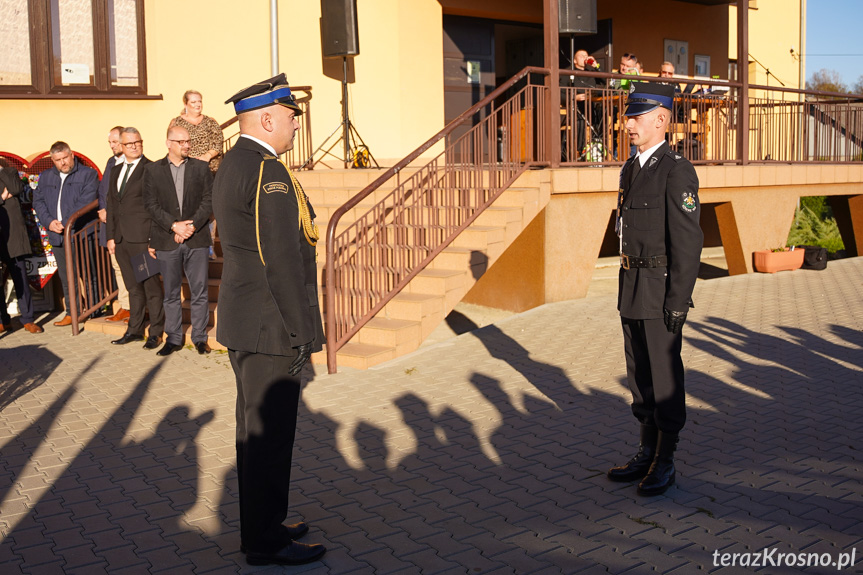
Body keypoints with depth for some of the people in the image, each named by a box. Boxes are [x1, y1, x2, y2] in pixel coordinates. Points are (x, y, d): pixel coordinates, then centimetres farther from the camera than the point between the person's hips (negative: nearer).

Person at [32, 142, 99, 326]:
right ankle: (71, 313, 17)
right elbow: (38, 201, 11)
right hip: (57, 236, 6)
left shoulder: (88, 174, -2)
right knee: (66, 277, 10)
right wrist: (49, 221, -7)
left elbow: (85, 203, -12)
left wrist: (65, 223, -17)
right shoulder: (45, 177, 17)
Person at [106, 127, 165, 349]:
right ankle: (135, 329, 24)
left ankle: (155, 332, 9)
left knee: (151, 287, 1)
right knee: (133, 287, 15)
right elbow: (111, 205, 19)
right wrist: (111, 236, 12)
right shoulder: (116, 171, 17)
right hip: (121, 240, 7)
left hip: (142, 238, -7)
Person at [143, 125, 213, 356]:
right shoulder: (152, 170, 5)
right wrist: (174, 225, -12)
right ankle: (173, 338, 18)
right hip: (167, 241, 0)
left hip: (196, 239, 0)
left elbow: (209, 201, 2)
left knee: (199, 292, 3)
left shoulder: (201, 168, 6)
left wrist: (192, 226, -10)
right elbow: (151, 205, 0)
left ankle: (199, 337, 14)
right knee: (171, 293, 8)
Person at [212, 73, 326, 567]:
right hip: (269, 326, -10)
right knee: (270, 431, 0)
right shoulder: (268, 172, -18)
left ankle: (263, 523, 32)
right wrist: (301, 330, -17)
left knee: (257, 428, 18)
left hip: (245, 322, 10)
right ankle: (265, 542, 12)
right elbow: (281, 259, -23)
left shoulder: (233, 166, 14)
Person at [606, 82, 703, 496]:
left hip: (662, 289, -8)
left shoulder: (677, 171, -14)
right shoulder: (632, 169, 13)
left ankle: (665, 465, 15)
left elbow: (688, 240, -18)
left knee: (664, 376, 2)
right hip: (633, 288, 9)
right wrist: (626, 290, 17)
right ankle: (647, 453, 27)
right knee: (639, 373, 14)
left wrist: (677, 302, -20)